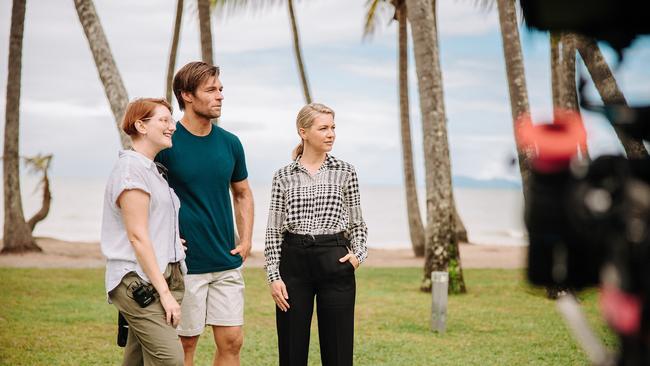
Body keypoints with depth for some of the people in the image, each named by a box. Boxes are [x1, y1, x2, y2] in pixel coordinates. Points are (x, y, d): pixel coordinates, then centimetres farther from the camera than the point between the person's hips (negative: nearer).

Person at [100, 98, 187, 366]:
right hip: (140, 281, -9)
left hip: (164, 278, 9)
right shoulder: (130, 168, -10)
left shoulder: (151, 170, 20)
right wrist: (165, 293, -17)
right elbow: (137, 236, -16)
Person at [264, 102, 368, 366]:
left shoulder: (345, 173, 5)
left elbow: (357, 224, 10)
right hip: (293, 262, 0)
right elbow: (273, 231, 4)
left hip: (335, 263, 0)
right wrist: (273, 276, -3)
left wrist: (358, 253, -7)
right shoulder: (283, 176, 4)